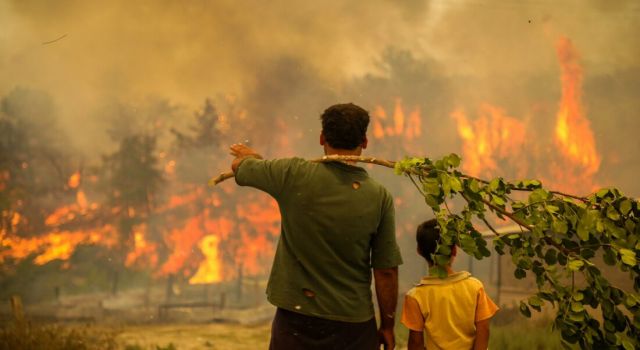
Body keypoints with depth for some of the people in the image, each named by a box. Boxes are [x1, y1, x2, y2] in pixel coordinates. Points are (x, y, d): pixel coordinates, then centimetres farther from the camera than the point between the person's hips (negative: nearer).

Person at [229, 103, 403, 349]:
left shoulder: (294, 175, -9)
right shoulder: (379, 197, -8)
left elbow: (239, 165, 10)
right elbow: (386, 272, -5)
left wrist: (248, 156, 34)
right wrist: (387, 326, 7)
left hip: (296, 315, 0)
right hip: (353, 323, 0)